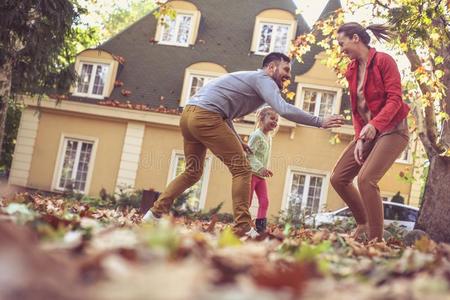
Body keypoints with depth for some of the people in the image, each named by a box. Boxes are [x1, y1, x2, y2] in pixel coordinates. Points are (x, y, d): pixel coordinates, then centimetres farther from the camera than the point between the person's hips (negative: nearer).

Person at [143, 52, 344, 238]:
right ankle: (243, 227, -9)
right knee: (241, 170, -5)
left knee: (192, 172, 21)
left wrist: (237, 140, 25)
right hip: (206, 117, -10)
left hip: (188, 114, 10)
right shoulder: (264, 80, -2)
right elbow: (284, 110, -18)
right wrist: (320, 122, -13)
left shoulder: (250, 79, 28)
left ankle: (155, 213, 17)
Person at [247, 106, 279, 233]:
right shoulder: (256, 135, -14)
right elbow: (249, 154, -23)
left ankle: (260, 229, -2)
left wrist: (264, 169, 15)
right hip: (251, 173, -8)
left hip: (261, 175, 8)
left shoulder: (269, 137, 15)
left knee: (264, 202, -1)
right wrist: (260, 168, -31)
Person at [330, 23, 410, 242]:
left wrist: (374, 124, -33)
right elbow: (356, 109, 12)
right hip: (368, 132, 8)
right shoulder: (352, 70, 10)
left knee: (366, 179, -23)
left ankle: (377, 240, -13)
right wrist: (359, 139, -1)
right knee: (338, 178, 1)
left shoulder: (384, 61, -12)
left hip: (392, 131, -8)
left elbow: (395, 100, -19)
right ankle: (363, 223, 19)